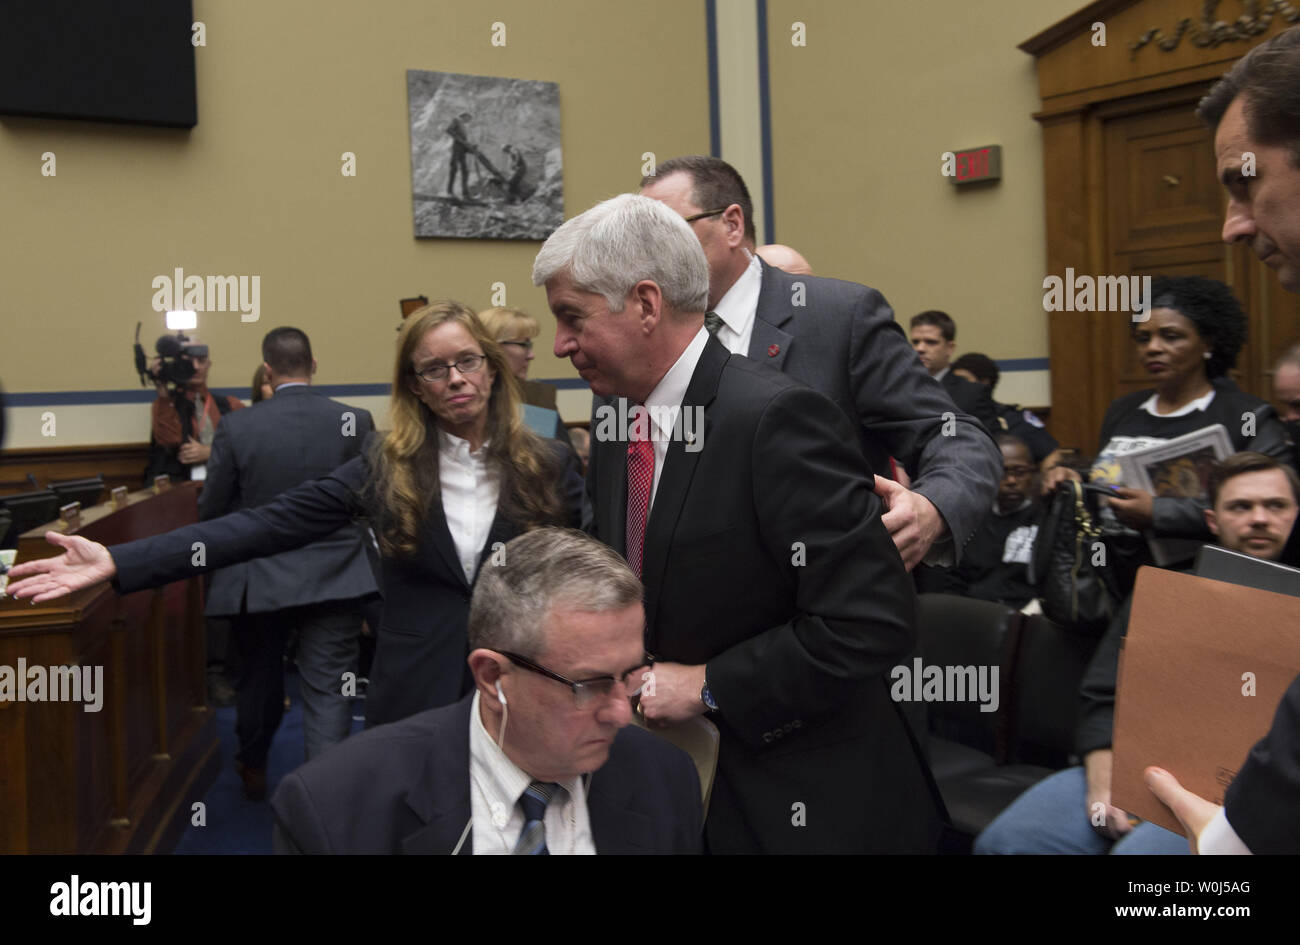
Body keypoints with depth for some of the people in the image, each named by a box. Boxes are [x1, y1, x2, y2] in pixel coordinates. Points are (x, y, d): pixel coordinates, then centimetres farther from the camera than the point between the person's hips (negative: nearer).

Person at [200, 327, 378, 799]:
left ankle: (252, 769, 44)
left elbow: (211, 510, -2)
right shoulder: (356, 421, -8)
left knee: (260, 679, 22)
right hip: (335, 579, -1)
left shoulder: (236, 427, -10)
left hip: (259, 579, 1)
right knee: (328, 691, 2)